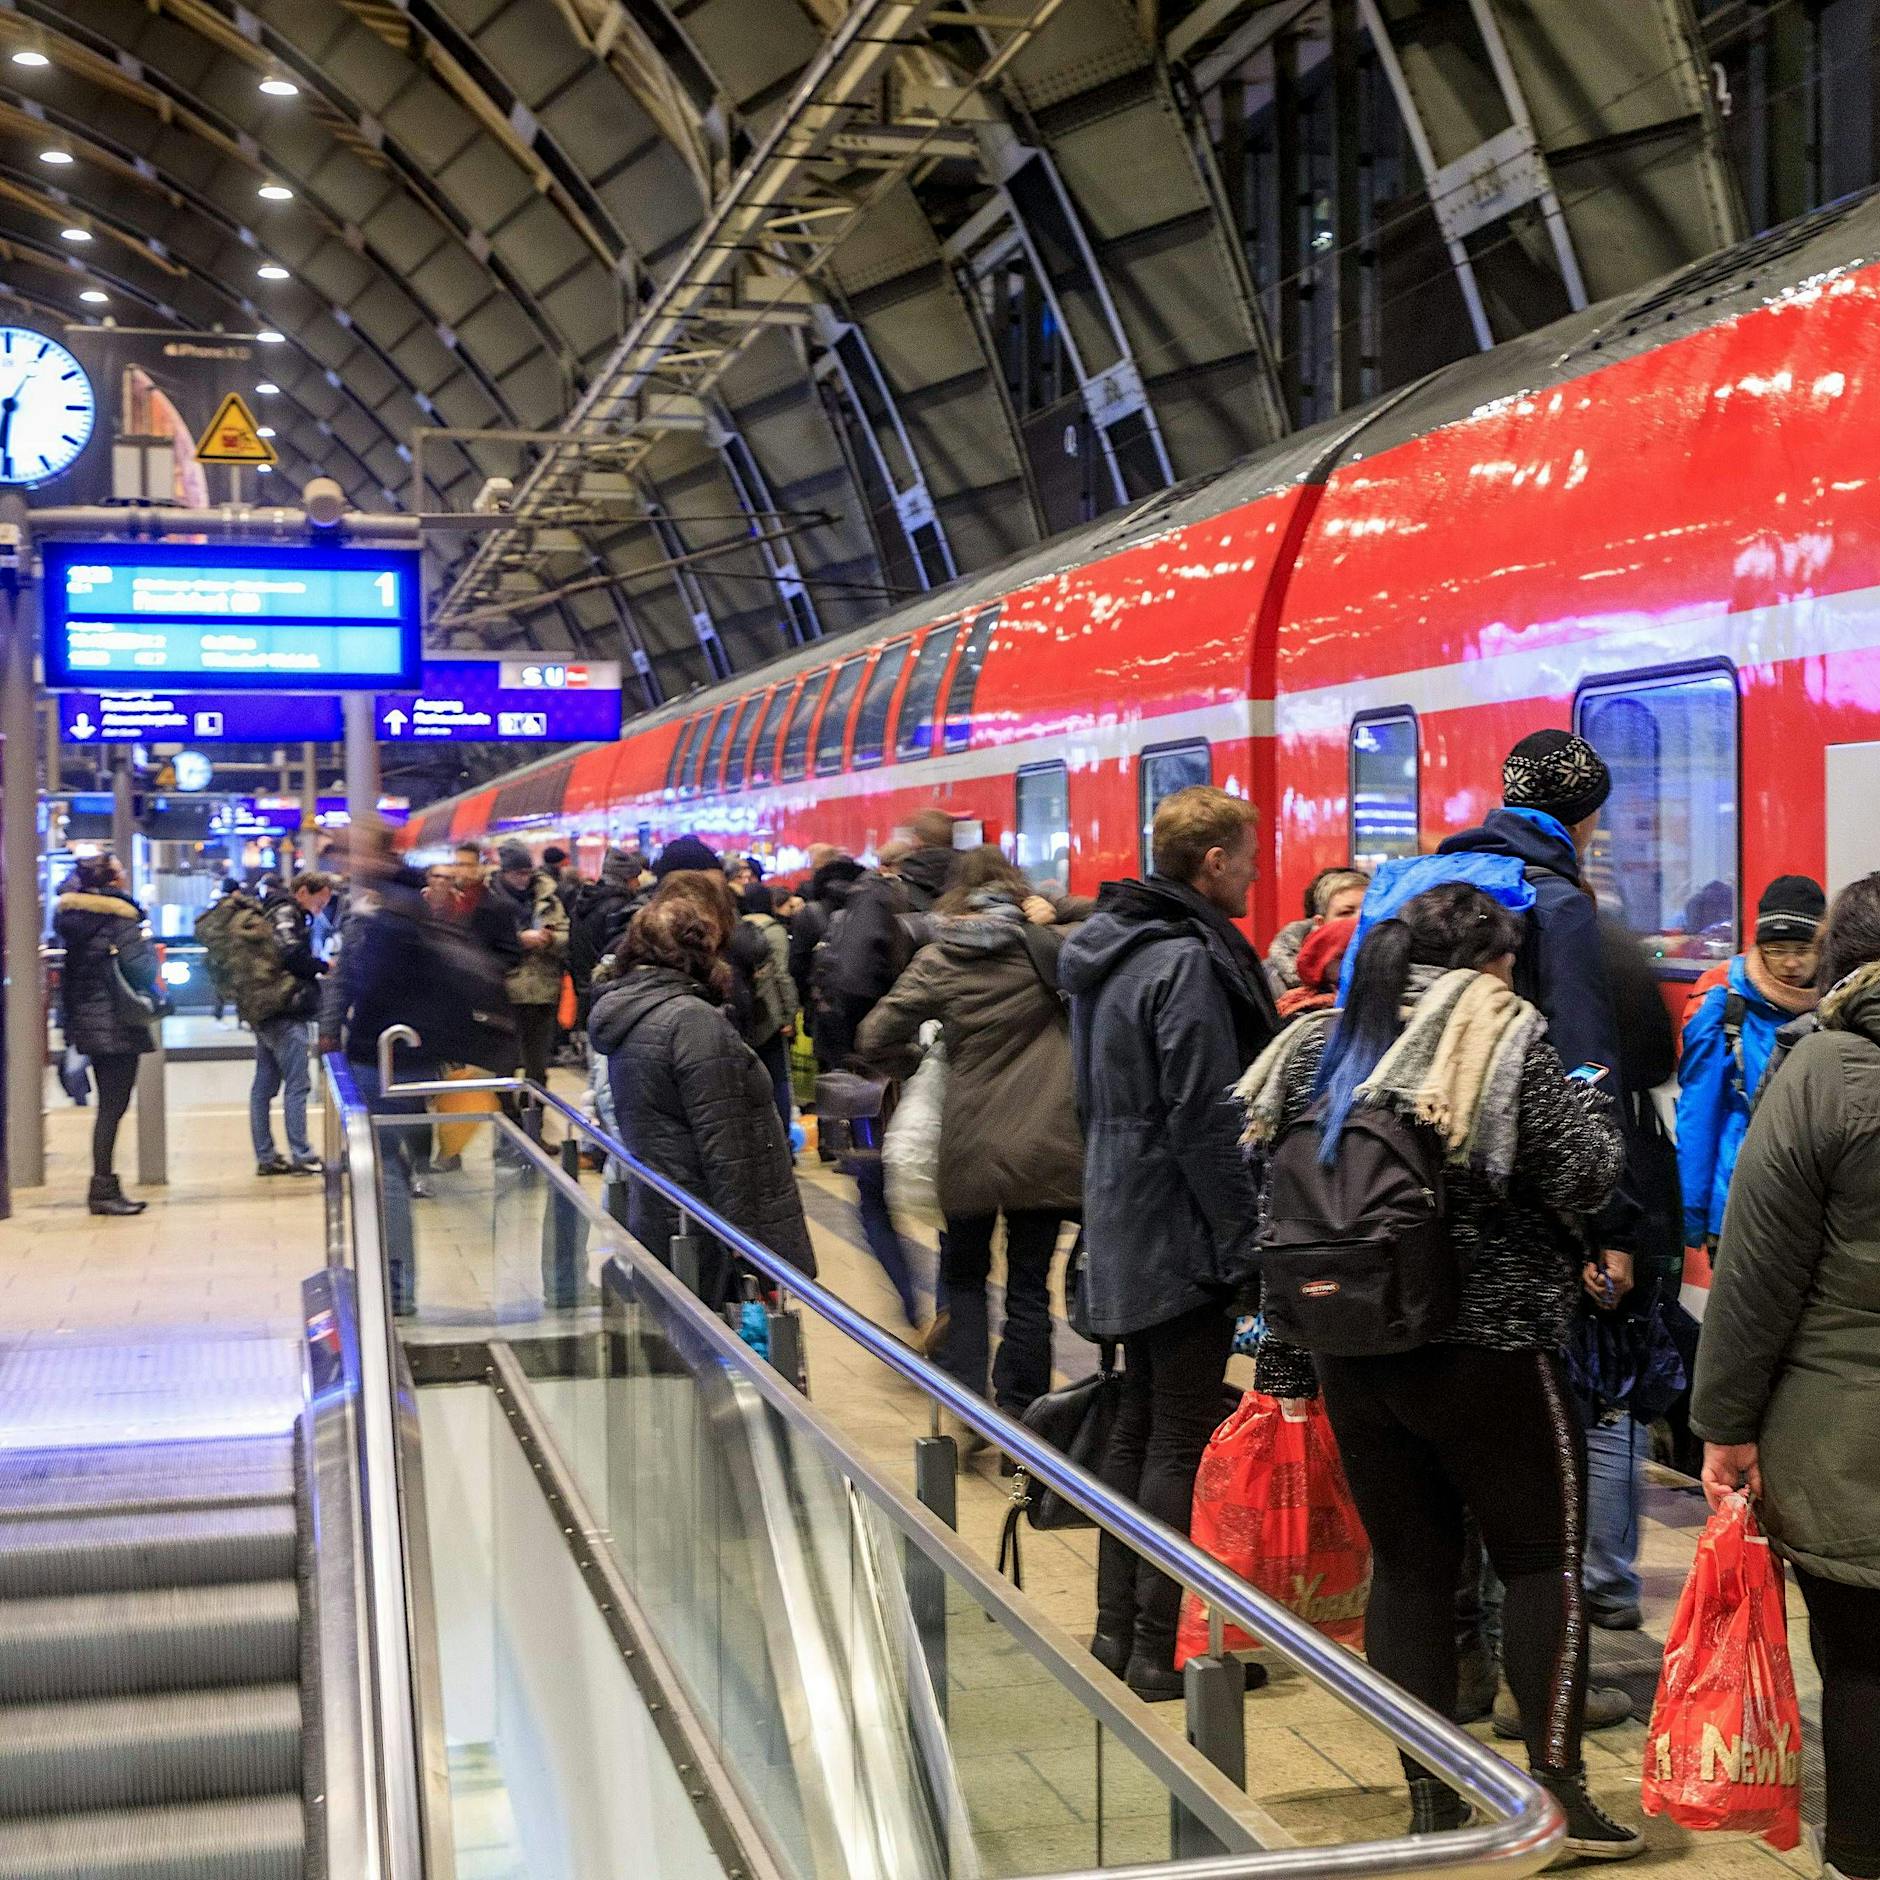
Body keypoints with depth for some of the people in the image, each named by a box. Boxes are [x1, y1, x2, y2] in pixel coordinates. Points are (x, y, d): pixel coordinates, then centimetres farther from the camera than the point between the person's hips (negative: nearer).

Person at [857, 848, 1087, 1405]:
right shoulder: (1050, 944, -3)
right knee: (1029, 1285, 10)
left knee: (963, 1275, 19)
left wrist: (918, 1062, 12)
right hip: (1045, 1148, 0)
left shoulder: (937, 960, -3)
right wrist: (1055, 907, 5)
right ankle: (1018, 1415, 13)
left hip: (969, 1147, 0)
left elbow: (874, 1041, -6)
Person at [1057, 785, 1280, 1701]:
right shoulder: (1190, 963, -19)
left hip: (1124, 1224, 10)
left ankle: (1118, 1627, 24)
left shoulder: (1112, 947, 11)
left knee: (1139, 1425, 17)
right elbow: (1206, 1122, -21)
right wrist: (1241, 1238, -15)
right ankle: (1160, 1648, 4)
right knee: (1181, 1441, -2)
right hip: (1183, 1237, -10)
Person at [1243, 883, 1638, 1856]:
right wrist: (1590, 1102, 9)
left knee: (1406, 1565, 11)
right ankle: (1554, 1786, 3)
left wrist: (1286, 1364, 12)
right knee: (1544, 1558, 7)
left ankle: (1429, 1796, 16)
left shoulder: (1320, 1049, 9)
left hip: (1354, 1356, 5)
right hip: (1489, 1350, -5)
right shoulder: (1508, 1045, -8)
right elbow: (1582, 1177, -12)